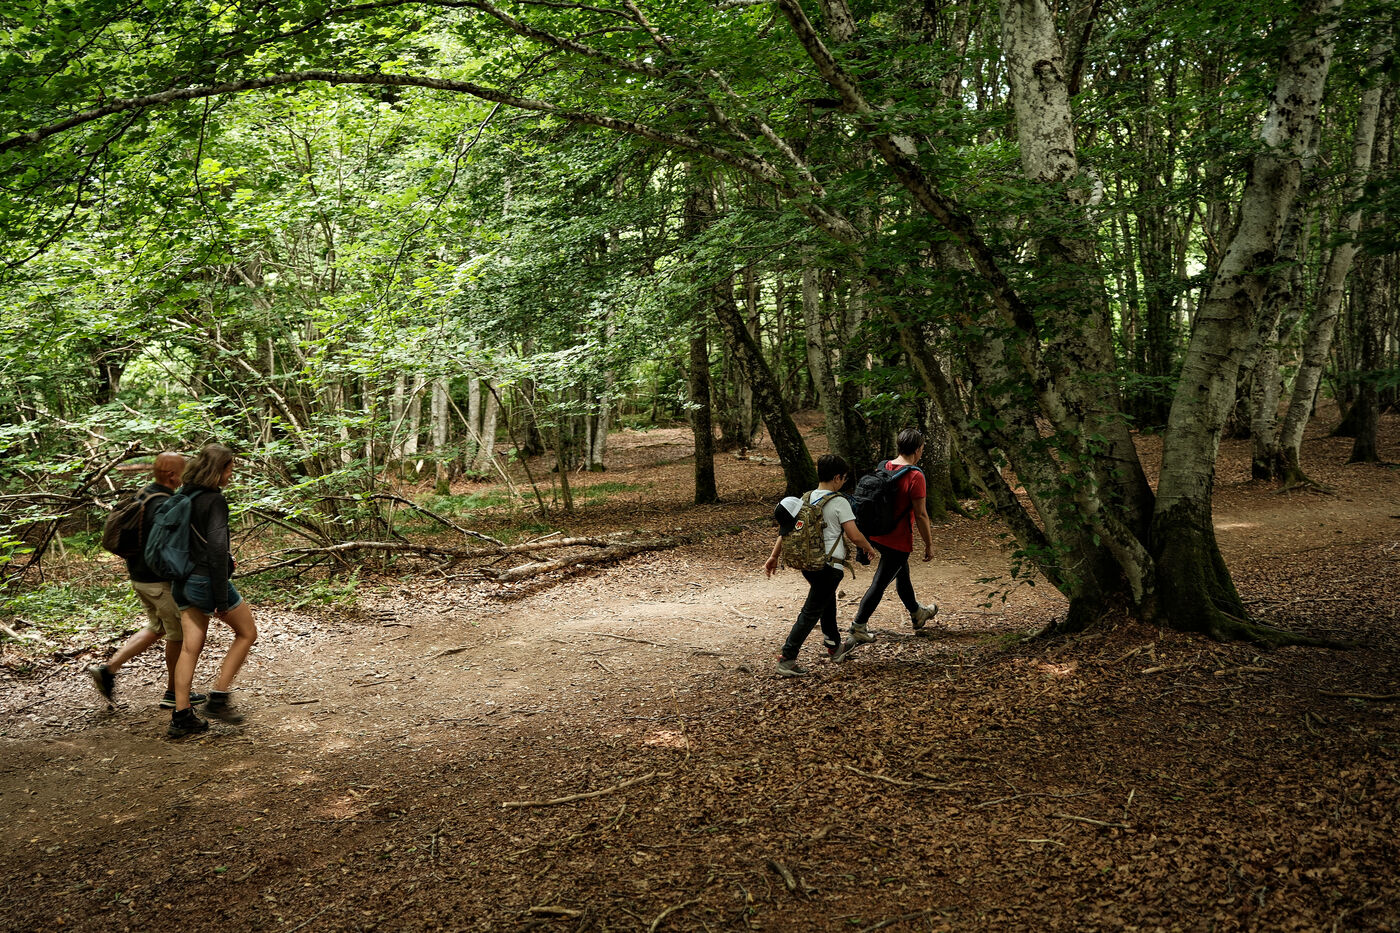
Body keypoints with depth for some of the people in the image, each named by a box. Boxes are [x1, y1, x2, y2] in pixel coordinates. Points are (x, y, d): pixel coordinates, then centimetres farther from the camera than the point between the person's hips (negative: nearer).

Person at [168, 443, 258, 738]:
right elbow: (217, 548, -23)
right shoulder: (214, 500, -16)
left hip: (183, 581, 8)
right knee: (247, 633, 11)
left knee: (190, 647, 11)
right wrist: (221, 596, -20)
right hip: (207, 580, -8)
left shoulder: (182, 496, 10)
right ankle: (218, 699, 7)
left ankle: (181, 717, 11)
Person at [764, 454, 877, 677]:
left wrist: (774, 556, 16)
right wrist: (869, 548, 6)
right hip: (828, 566, -8)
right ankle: (787, 661, -10)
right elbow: (855, 536, -14)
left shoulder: (805, 499, 7)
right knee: (810, 613, -6)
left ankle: (833, 644, 44)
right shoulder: (838, 502, -13)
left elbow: (787, 527, 9)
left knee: (828, 600, 30)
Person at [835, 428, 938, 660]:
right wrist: (929, 545, -7)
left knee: (902, 573, 27)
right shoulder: (915, 476, -19)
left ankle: (917, 613, 47)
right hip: (898, 540, -8)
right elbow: (920, 515, -17)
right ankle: (858, 629, -2)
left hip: (877, 534, 8)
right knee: (879, 584, -3)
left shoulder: (882, 467, 2)